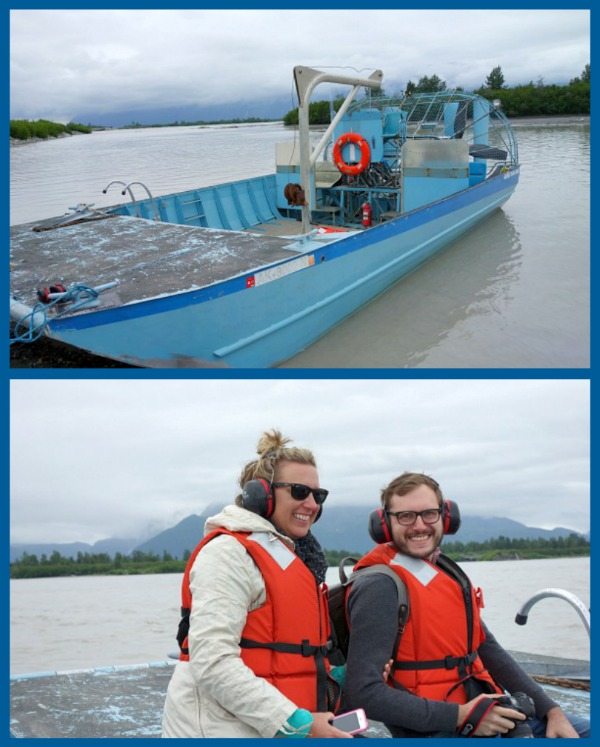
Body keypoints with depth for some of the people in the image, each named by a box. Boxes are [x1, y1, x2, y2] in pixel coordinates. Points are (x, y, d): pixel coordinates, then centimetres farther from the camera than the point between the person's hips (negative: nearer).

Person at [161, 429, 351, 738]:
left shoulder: (294, 557, 15)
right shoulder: (229, 552, -14)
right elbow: (213, 664, -22)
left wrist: (336, 677, 5)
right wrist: (297, 723, -23)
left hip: (275, 728, 9)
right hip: (224, 729, -9)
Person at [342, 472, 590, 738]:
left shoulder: (446, 572, 10)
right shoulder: (381, 587, -18)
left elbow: (487, 648, 14)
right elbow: (363, 692, -23)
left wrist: (551, 709, 6)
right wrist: (461, 716, -21)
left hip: (488, 716, 9)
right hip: (436, 731, -8)